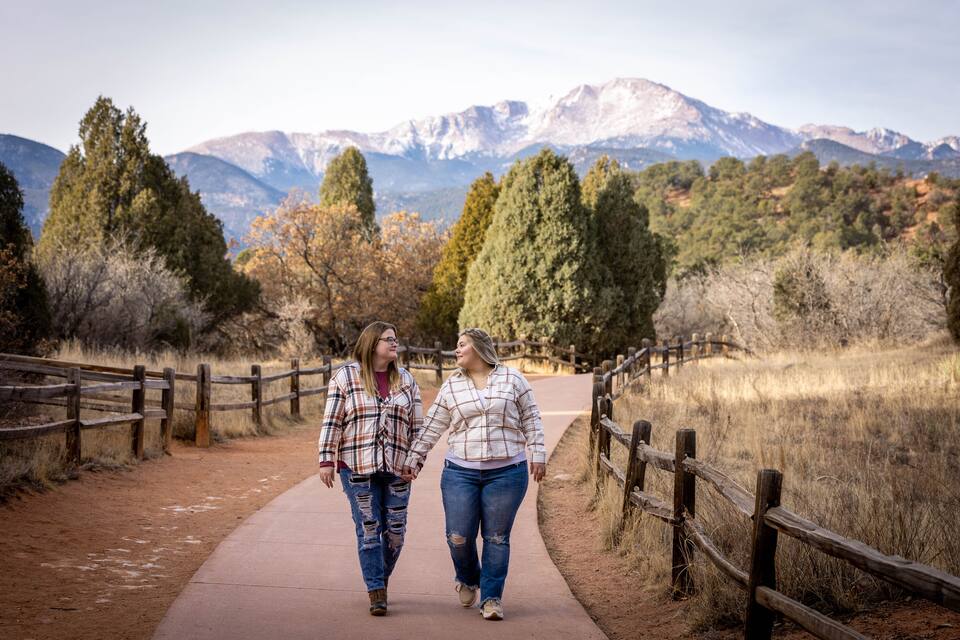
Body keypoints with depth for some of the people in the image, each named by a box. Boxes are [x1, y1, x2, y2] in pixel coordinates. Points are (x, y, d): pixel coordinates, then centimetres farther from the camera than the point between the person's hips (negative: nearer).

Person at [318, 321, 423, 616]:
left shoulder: (405, 380, 10)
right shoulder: (346, 376, 1)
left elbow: (416, 425, 12)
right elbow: (332, 421, -1)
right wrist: (326, 461, -6)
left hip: (396, 468, 3)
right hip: (357, 467, -3)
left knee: (395, 530, 4)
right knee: (368, 529, -2)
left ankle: (381, 579, 26)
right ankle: (376, 592, 4)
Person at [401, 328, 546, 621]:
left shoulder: (512, 379, 4)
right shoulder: (451, 386, 8)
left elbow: (531, 419, 6)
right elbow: (431, 428, 11)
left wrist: (537, 454, 0)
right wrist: (414, 459, 8)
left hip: (506, 472, -2)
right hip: (461, 472, 2)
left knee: (497, 538, 1)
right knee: (458, 536, -2)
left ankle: (491, 598, 12)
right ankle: (468, 579, 27)